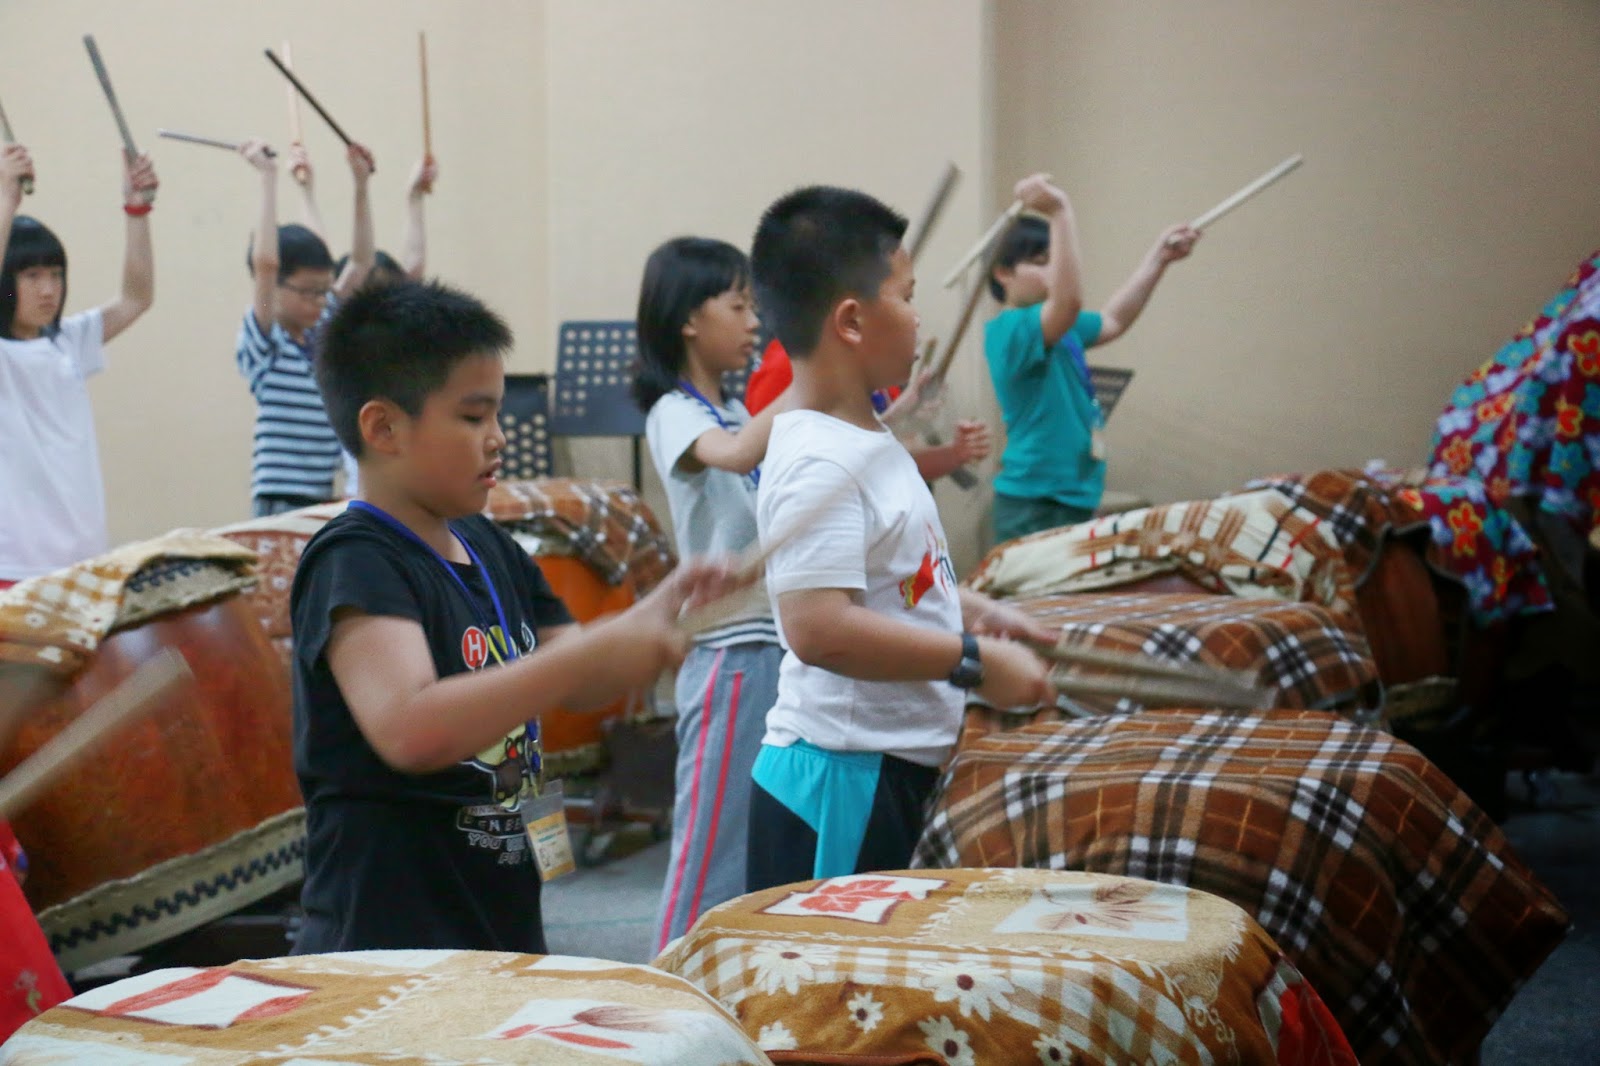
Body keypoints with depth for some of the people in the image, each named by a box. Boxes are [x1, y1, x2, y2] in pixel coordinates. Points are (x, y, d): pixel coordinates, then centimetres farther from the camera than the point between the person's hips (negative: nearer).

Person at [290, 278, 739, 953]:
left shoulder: (489, 548, 11)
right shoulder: (353, 565, -16)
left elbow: (575, 686, 20)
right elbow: (410, 728, -32)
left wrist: (655, 615, 1)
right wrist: (595, 653, -32)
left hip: (503, 918, 8)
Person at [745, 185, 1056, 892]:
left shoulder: (865, 438, 12)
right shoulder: (817, 466, -21)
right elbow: (819, 628, -31)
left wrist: (979, 611, 13)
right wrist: (975, 660, -26)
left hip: (900, 765, 10)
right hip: (841, 781, -10)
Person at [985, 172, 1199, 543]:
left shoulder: (1058, 327, 14)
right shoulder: (1012, 329, -16)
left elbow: (1112, 321, 31)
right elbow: (1069, 300, -35)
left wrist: (1160, 258, 28)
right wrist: (1060, 212, -36)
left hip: (1072, 498, 10)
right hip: (1035, 503, -10)